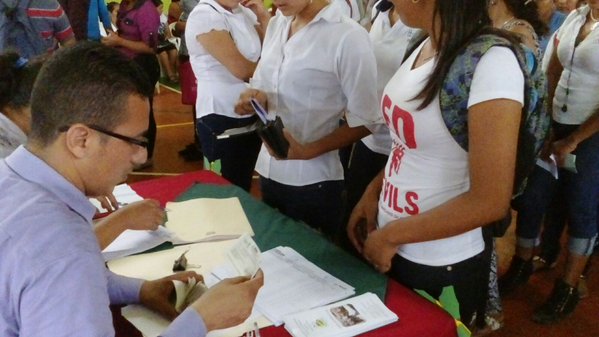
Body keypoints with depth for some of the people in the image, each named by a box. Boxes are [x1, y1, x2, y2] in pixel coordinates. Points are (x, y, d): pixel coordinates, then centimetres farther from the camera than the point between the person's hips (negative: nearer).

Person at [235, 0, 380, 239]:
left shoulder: (348, 36, -15)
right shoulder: (276, 24, 6)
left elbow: (364, 120, -13)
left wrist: (308, 150, -23)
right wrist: (257, 98, -6)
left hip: (312, 182, -6)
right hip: (269, 171, 6)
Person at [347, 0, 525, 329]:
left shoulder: (491, 62, -23)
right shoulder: (426, 46, 0)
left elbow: (490, 200, -24)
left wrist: (389, 235, -16)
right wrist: (372, 194, 1)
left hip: (442, 270, -7)